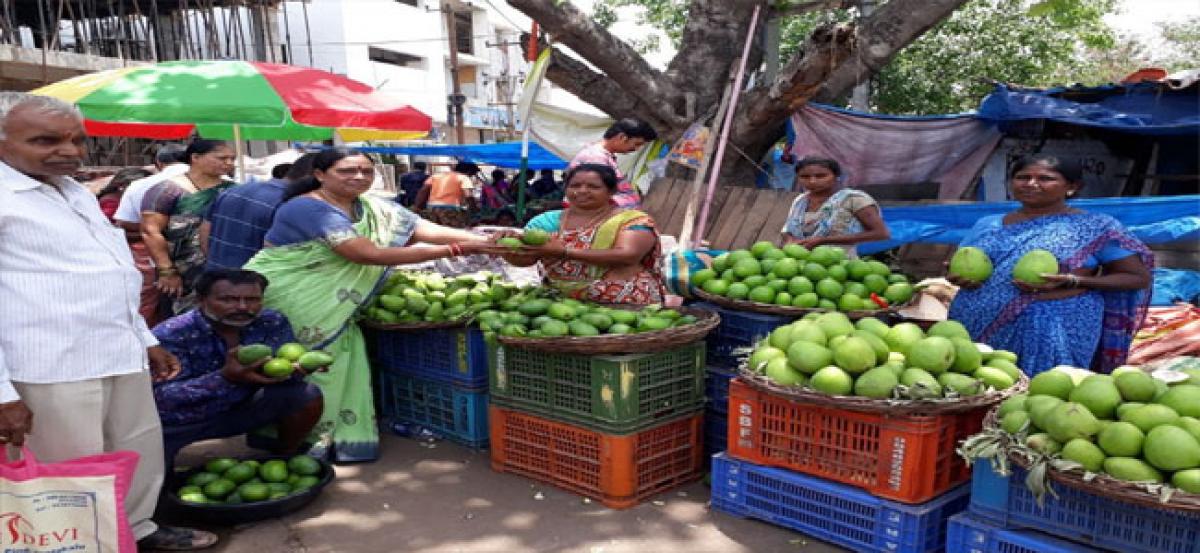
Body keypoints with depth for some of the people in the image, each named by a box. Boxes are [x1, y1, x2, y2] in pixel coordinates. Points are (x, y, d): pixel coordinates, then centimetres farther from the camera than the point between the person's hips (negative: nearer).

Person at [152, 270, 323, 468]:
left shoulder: (273, 323, -12)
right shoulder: (171, 334, -25)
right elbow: (159, 396, -31)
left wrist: (299, 367, -40)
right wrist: (224, 377, -46)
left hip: (236, 410, 3)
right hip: (174, 422, -2)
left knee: (307, 396, -15)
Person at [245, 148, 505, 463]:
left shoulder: (373, 208, 0)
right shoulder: (306, 208, -24)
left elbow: (425, 229, -13)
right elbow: (368, 254, -32)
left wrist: (486, 242, -30)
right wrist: (454, 250, -34)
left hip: (327, 309, 7)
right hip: (279, 299, -7)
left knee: (341, 361, 1)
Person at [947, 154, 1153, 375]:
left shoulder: (1096, 227, 0)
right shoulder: (987, 225, 10)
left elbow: (1139, 277, 0)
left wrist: (1070, 282, -14)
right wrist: (959, 277, -6)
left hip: (1056, 330, -3)